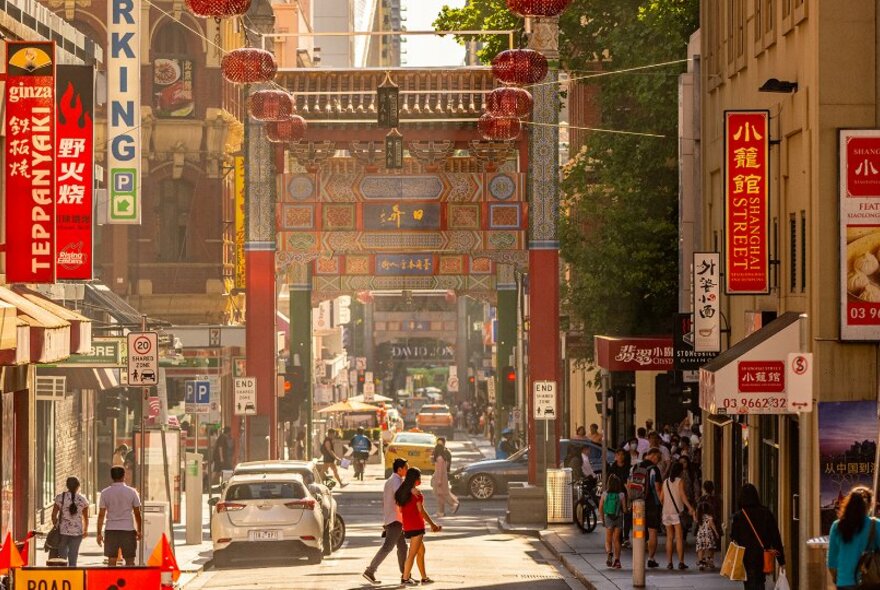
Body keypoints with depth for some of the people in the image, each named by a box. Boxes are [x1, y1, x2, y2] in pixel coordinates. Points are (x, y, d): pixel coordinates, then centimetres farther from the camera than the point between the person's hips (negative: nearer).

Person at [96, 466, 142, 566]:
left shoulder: (105, 493, 0)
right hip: (128, 529, -1)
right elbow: (137, 513, 3)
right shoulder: (132, 492, -1)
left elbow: (101, 515, 0)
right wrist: (139, 531, 14)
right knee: (129, 560, 4)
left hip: (111, 530, 1)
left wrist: (99, 533, 5)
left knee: (111, 560, 5)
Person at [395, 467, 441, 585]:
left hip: (407, 526, 8)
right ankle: (405, 579, -2)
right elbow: (421, 511, -14)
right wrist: (432, 524, -6)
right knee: (413, 553, -3)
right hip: (416, 526, -8)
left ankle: (424, 577, 23)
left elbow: (399, 510, 10)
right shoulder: (415, 492, -14)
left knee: (421, 551, 18)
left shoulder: (402, 491, 8)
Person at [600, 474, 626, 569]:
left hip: (608, 518, 0)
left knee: (608, 540, 9)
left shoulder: (604, 494, -6)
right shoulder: (621, 495, -9)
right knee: (616, 540, 11)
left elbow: (600, 509, -2)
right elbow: (624, 509, -7)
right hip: (618, 518, 0)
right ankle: (617, 560, 7)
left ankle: (609, 553, -21)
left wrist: (602, 518, 13)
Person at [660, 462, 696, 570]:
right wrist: (690, 507, -20)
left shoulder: (666, 482, 11)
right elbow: (682, 495, -15)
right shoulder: (680, 481, -4)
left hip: (666, 511, 5)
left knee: (669, 537, 9)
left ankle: (669, 562, 5)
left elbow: (661, 498, 11)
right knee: (679, 537, -5)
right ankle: (681, 562, -10)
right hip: (677, 511, -5)